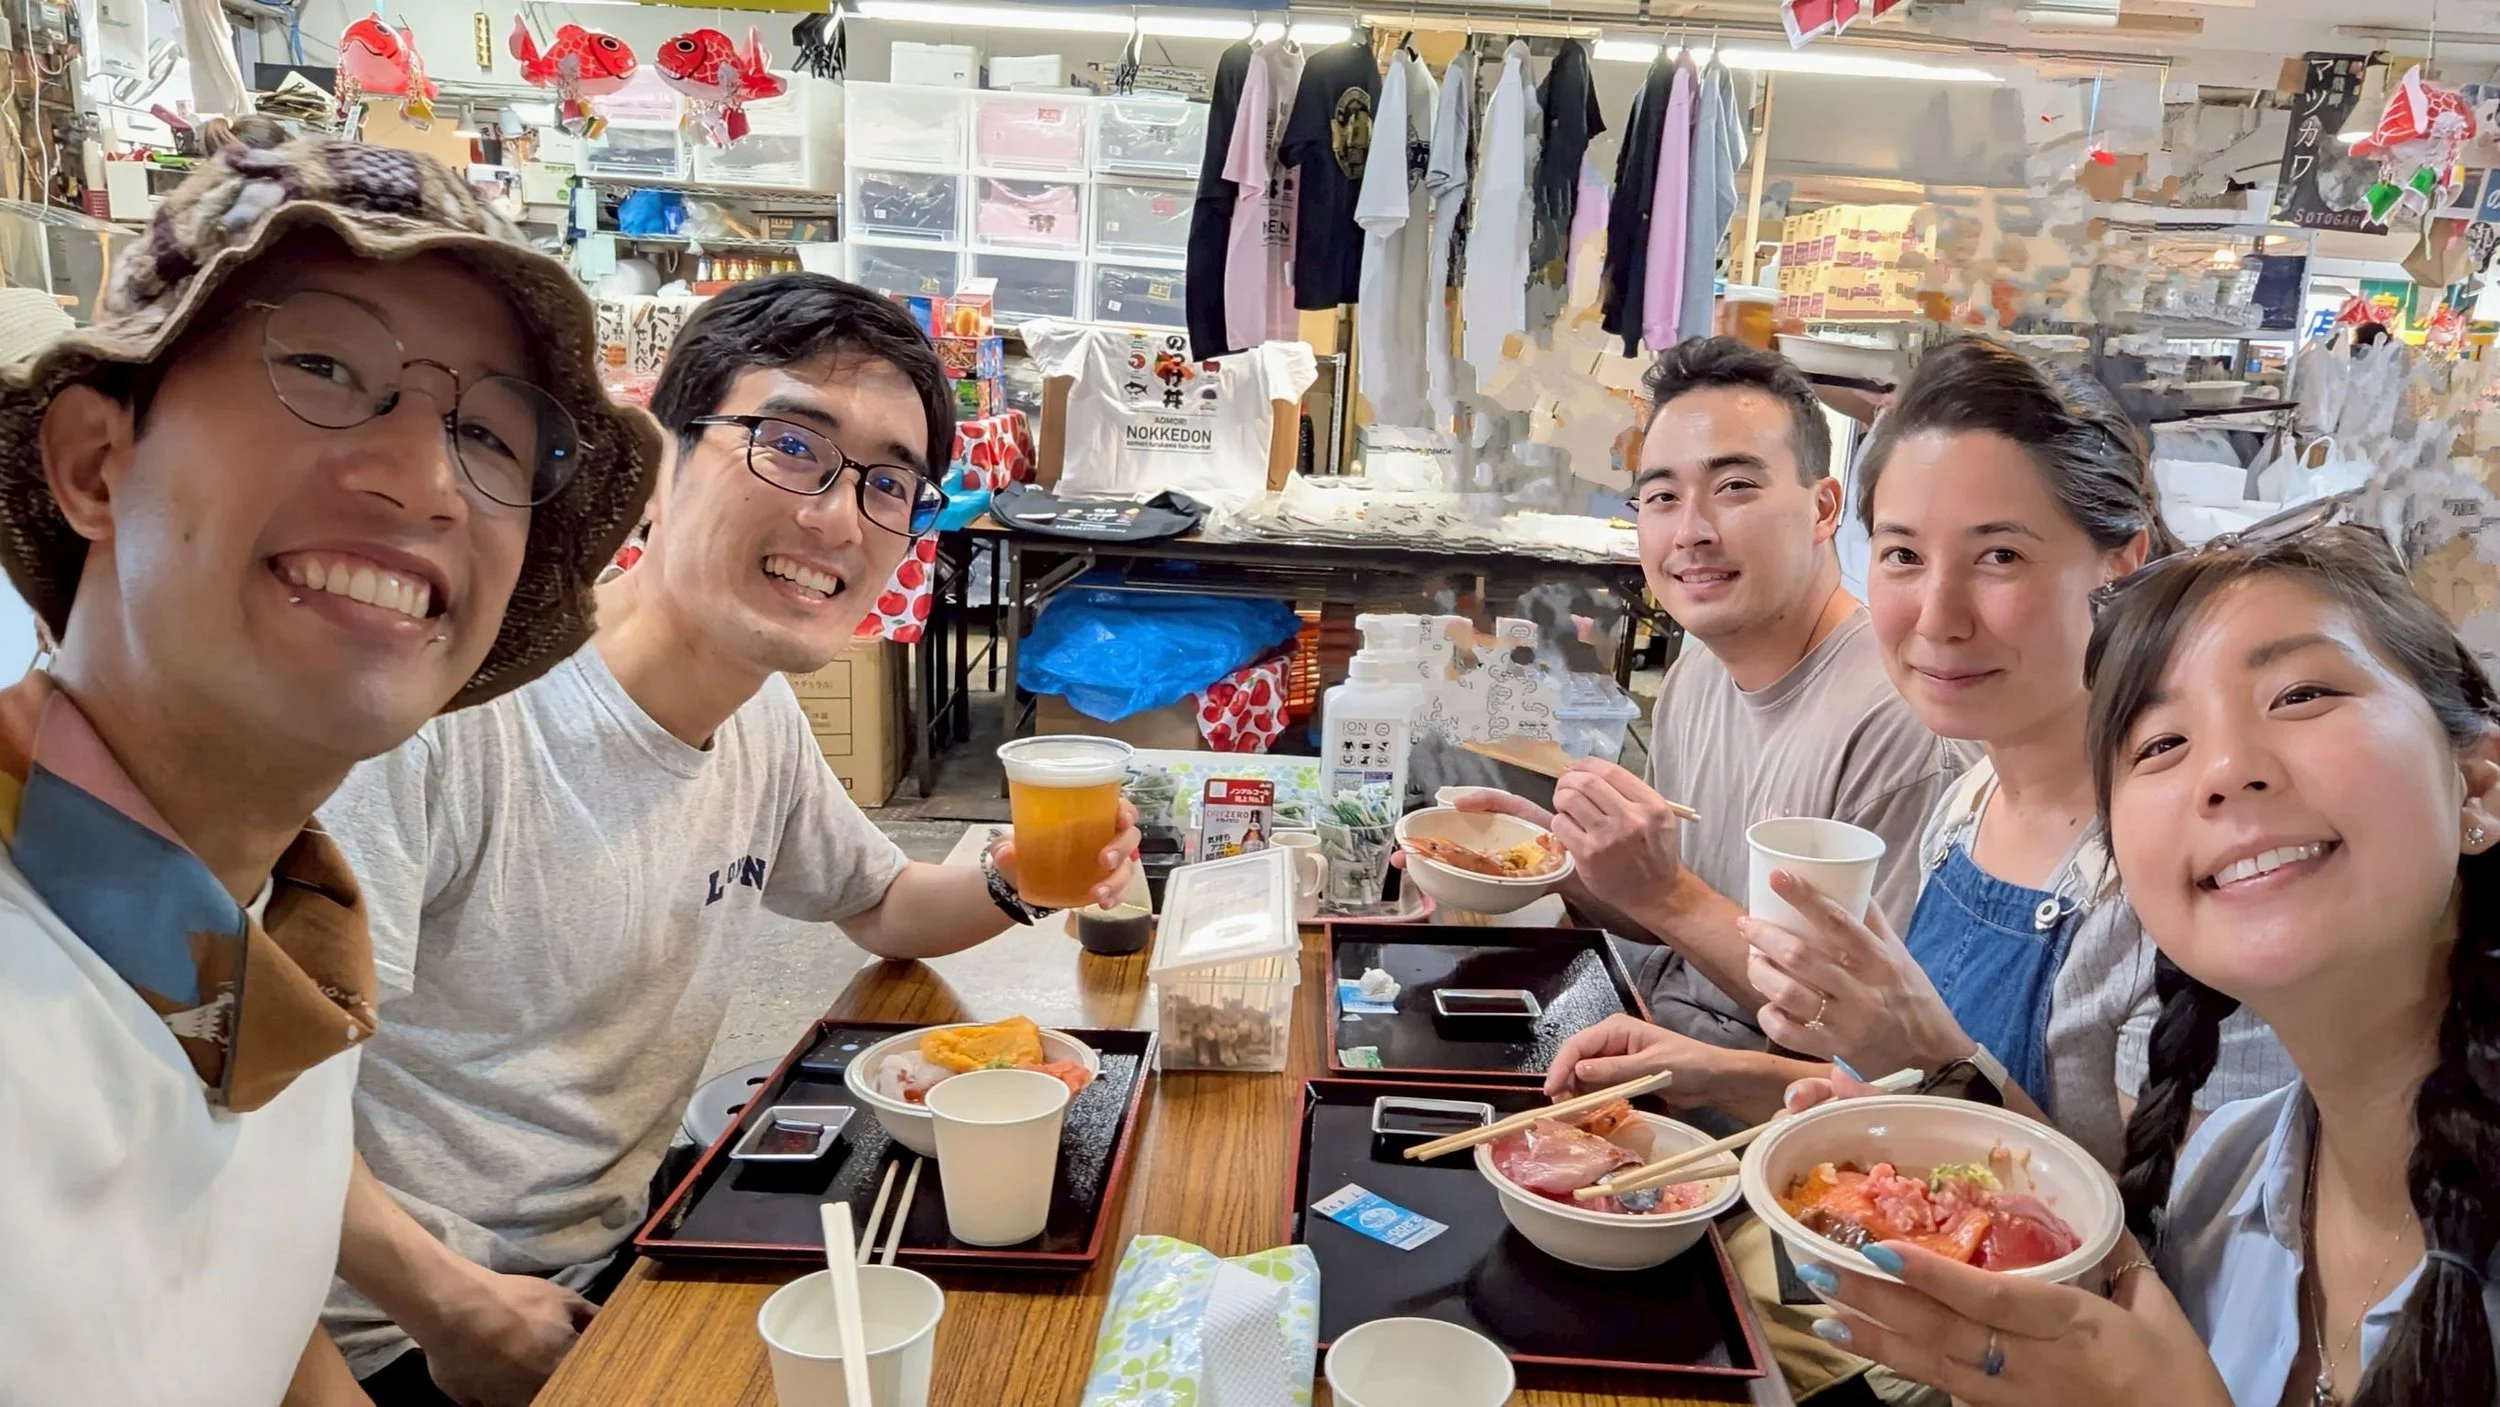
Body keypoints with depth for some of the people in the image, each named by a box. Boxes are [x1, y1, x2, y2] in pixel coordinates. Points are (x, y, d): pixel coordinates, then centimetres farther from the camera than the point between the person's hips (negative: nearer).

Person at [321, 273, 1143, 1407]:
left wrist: (1013, 886, -4)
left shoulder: (763, 715, 0)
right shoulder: (451, 704, -26)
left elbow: (879, 905, 15)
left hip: (612, 1263, 7)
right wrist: (463, 1312, -23)